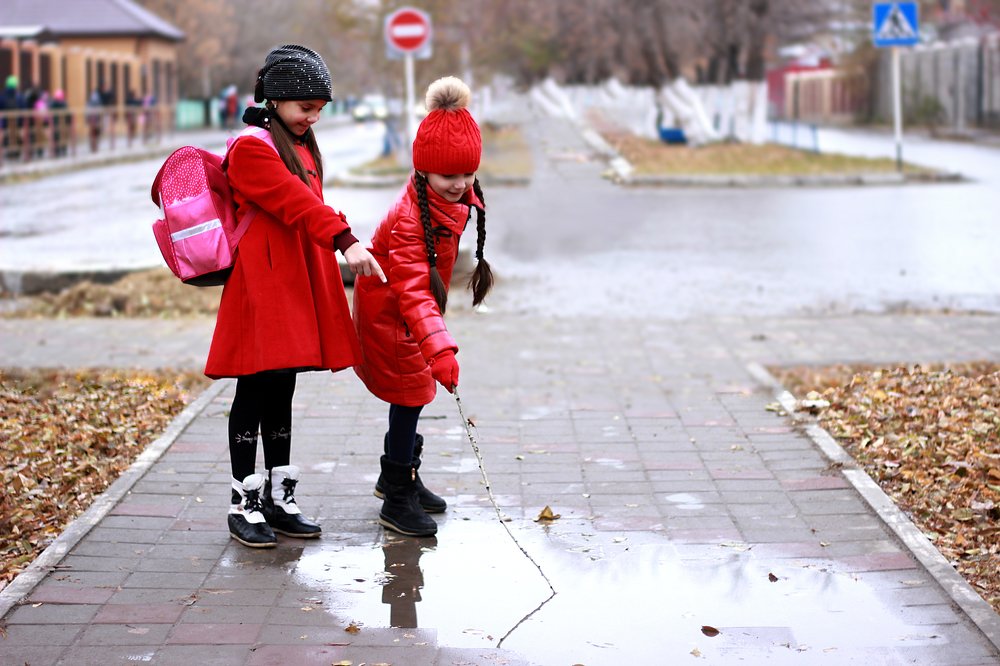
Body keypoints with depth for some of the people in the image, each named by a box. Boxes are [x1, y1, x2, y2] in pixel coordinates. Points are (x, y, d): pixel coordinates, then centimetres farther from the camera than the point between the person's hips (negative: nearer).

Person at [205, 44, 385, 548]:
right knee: (254, 393, -3)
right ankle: (244, 504, 5)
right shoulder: (250, 148, -11)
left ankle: (278, 499, 18)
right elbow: (295, 202, -25)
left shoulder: (301, 147, 19)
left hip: (298, 284, 8)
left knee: (282, 393, 12)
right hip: (261, 283, -8)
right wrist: (345, 241, -36)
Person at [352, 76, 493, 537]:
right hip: (387, 313, -8)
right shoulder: (409, 219, -33)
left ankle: (397, 476, 36)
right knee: (410, 395, -5)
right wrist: (440, 349, -49)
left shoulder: (459, 199, -5)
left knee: (412, 395, 18)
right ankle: (398, 499, 5)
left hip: (409, 310, 8)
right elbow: (413, 292, -40)